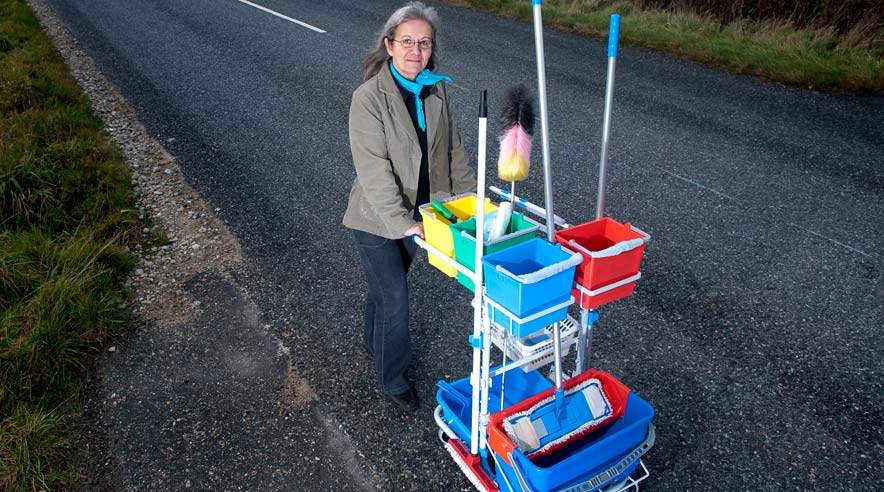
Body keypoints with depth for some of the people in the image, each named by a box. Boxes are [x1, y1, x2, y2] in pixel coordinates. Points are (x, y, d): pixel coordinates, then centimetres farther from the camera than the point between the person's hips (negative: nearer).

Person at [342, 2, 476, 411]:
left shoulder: (436, 90, -2)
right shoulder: (368, 98, -21)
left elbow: (452, 148, 8)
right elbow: (373, 168, -27)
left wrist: (472, 195, 7)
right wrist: (401, 220, -33)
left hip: (418, 212, 6)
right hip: (377, 219, -5)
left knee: (387, 284, 24)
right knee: (395, 298, 0)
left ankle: (373, 340, 51)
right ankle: (393, 379, 23)